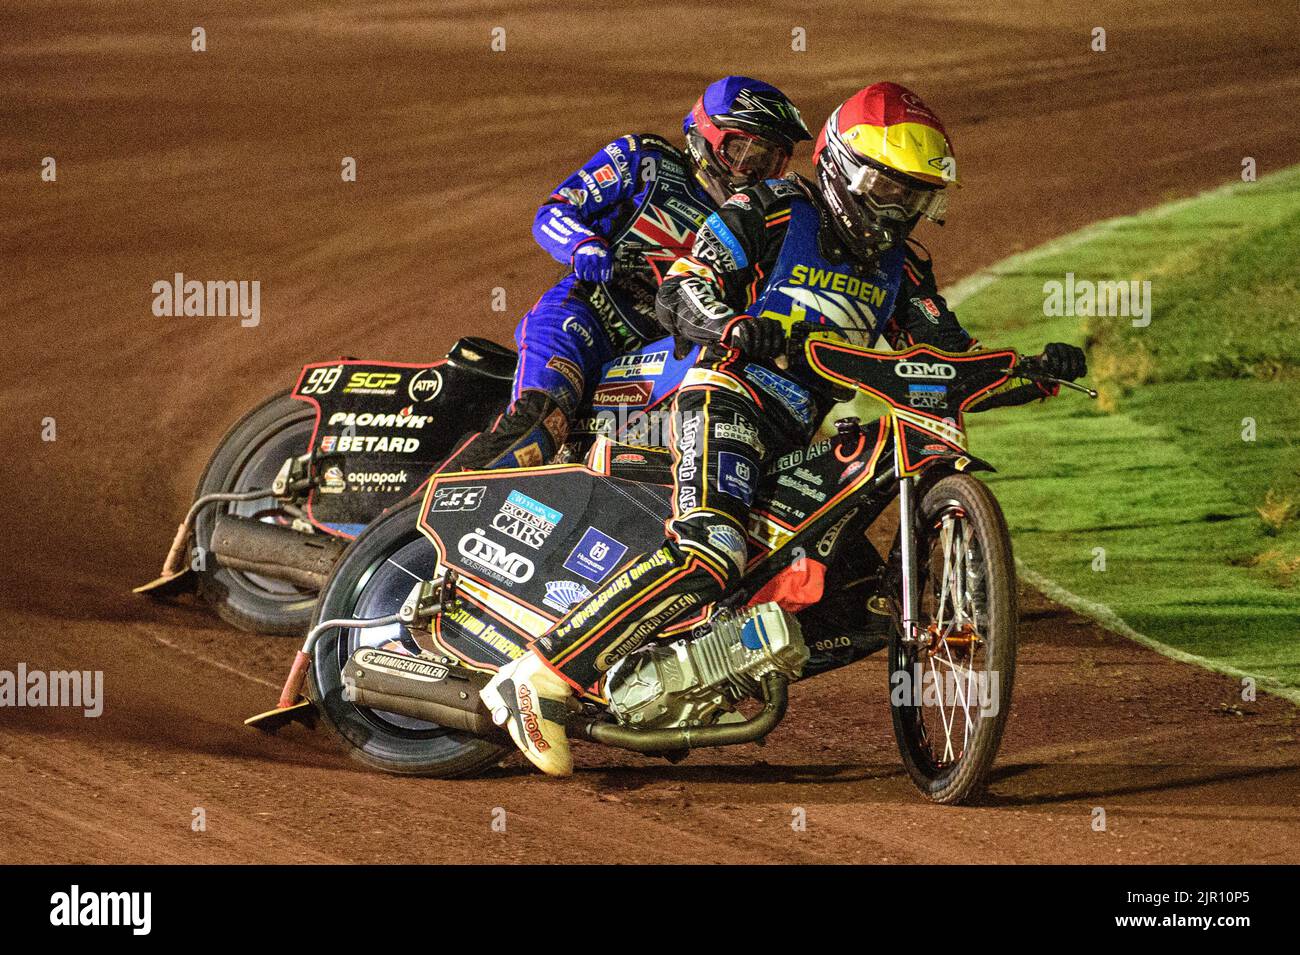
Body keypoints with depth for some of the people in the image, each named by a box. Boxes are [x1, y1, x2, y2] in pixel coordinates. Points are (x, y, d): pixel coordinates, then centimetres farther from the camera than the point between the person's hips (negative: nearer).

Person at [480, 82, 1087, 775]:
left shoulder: (897, 271, 17)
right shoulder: (768, 213, -1)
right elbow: (678, 292, -7)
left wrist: (1035, 375, -3)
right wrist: (734, 327, -28)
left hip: (796, 440, 8)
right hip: (728, 396, -8)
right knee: (707, 553, -32)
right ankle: (540, 679, -32)